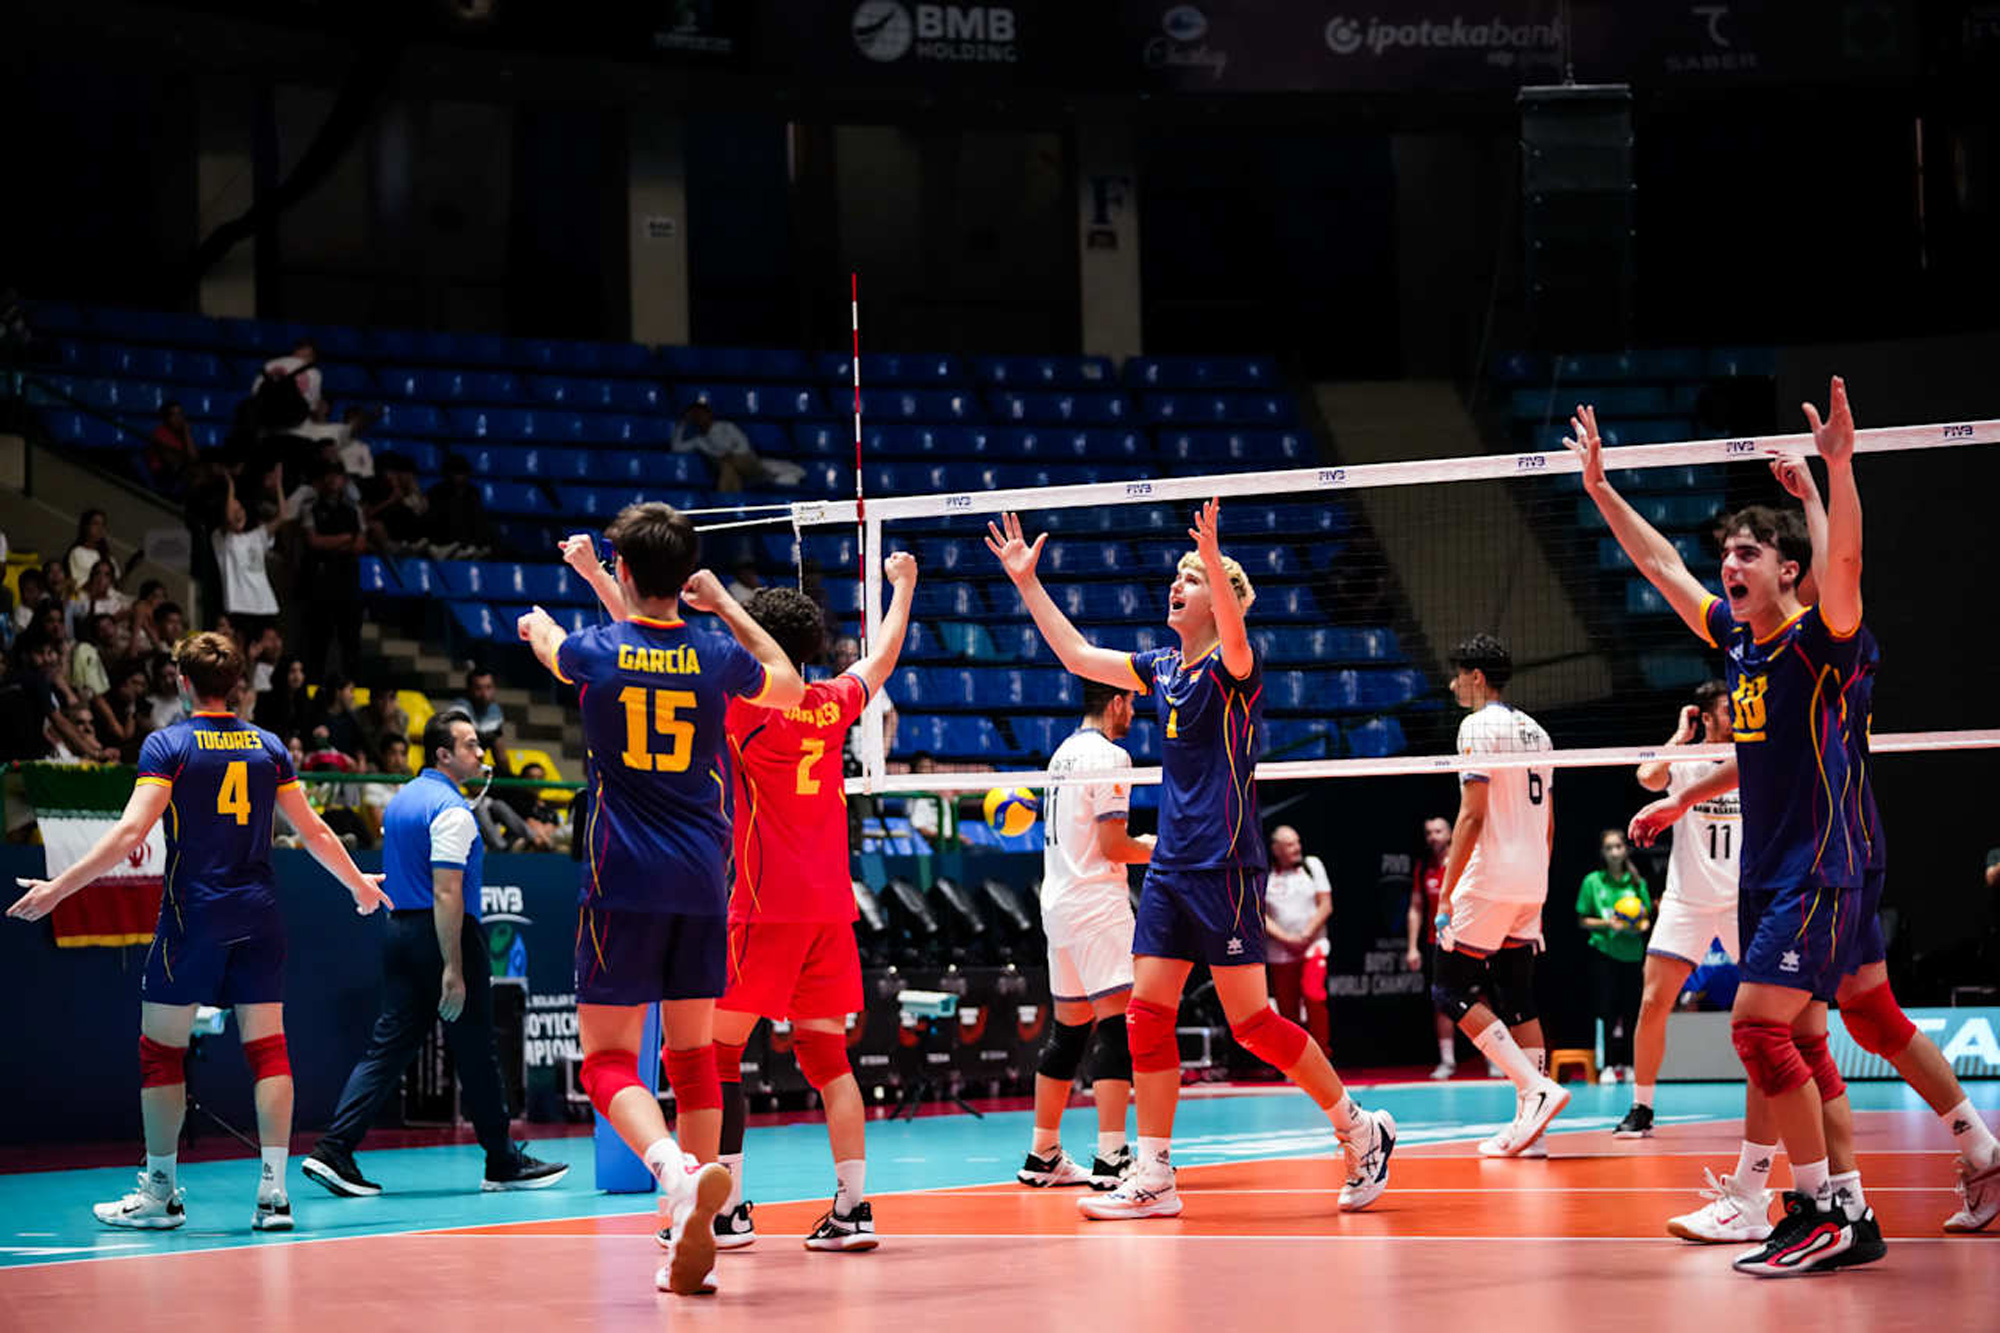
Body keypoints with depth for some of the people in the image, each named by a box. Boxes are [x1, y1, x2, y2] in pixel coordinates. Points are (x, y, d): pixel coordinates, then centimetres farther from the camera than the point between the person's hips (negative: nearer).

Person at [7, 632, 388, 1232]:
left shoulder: (168, 744, -4)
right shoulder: (268, 746, 8)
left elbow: (131, 831, -14)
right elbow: (313, 831, 14)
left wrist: (59, 887, -14)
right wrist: (358, 883, 29)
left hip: (193, 915, -4)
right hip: (258, 915, 4)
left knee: (161, 1050, 6)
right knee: (267, 1048, 4)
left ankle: (160, 1193, 9)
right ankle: (274, 1192, -1)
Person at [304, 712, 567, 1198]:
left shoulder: (400, 800, 14)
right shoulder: (451, 809, -15)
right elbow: (446, 893, -21)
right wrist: (453, 970, -22)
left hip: (400, 930, 8)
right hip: (446, 937, -8)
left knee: (388, 1046, 5)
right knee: (475, 1055, 3)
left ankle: (333, 1150, -6)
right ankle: (503, 1162, 13)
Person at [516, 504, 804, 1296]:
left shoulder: (597, 652, -3)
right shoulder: (716, 657, 1)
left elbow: (548, 644, 23)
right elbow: (789, 688, 24)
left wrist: (538, 625, 47)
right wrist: (725, 605, 29)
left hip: (622, 882, -3)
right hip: (702, 881, 3)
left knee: (607, 1058, -2)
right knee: (693, 1054, 11)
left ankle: (678, 1172, -31)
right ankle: (693, 1241, 10)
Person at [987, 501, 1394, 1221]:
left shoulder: (1233, 668, -8)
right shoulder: (1164, 668, 13)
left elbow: (1235, 644, -33)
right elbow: (1078, 655, 24)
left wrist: (1216, 563, -49)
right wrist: (1027, 580, 22)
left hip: (1224, 868, -7)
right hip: (1170, 866, 7)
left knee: (1251, 1021, -5)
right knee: (1147, 1012, 1)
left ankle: (1362, 1129, 11)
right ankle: (1153, 1177, 4)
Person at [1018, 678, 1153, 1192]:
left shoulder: (1064, 753, 16)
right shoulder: (1109, 756, -11)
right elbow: (1113, 845, -15)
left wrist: (1136, 846, 23)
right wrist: (1156, 852, 2)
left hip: (1059, 904, 9)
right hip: (1097, 906, -9)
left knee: (1068, 1030, 13)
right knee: (1119, 1028, -12)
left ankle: (1043, 1155, 17)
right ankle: (1111, 1158, -18)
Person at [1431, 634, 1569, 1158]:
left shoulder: (1479, 726, -8)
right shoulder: (1536, 732, 17)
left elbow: (1472, 814, -15)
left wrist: (1447, 893, -14)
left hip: (1489, 879, -8)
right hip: (1531, 882, 8)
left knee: (1451, 989, -3)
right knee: (1515, 998, 8)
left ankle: (1536, 1087, -16)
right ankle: (1529, 1126, 2)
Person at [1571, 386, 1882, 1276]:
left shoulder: (1817, 638, -10)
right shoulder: (1737, 637, 10)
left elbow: (1845, 562, -30)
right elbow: (1662, 565, 21)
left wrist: (1839, 467, -42)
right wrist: (1600, 487, 20)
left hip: (1819, 871, -8)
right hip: (1763, 872, 8)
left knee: (1756, 1022, -16)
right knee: (1798, 1040, 6)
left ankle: (1824, 1209, -11)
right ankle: (1848, 1218, 9)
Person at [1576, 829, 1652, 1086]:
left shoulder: (1637, 882, 7)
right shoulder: (1593, 882, 2)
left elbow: (1648, 917, 13)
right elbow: (1582, 920, 4)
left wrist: (1639, 926, -9)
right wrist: (1607, 923, -12)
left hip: (1632, 952, 2)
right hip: (1604, 952, -2)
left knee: (1631, 1012, 2)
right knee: (1608, 1010, -6)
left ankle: (1628, 1065, 13)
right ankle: (1609, 1066, 0)